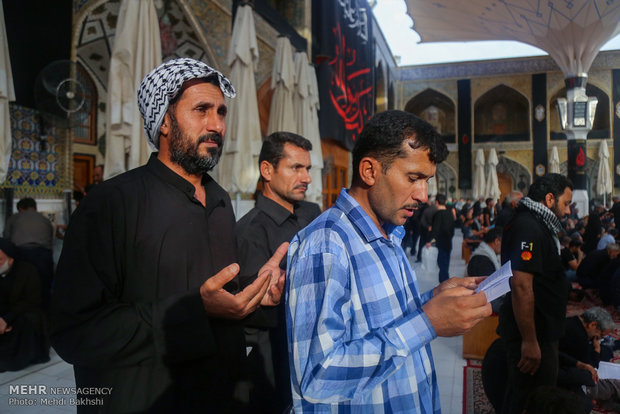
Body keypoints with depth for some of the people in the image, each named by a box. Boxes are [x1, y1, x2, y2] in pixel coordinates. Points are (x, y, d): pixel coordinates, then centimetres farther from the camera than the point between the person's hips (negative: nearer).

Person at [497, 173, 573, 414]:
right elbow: (522, 287, -28)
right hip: (533, 333, -10)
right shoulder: (529, 228, -21)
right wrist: (529, 341, -26)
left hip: (540, 329, 10)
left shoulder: (534, 224, 13)